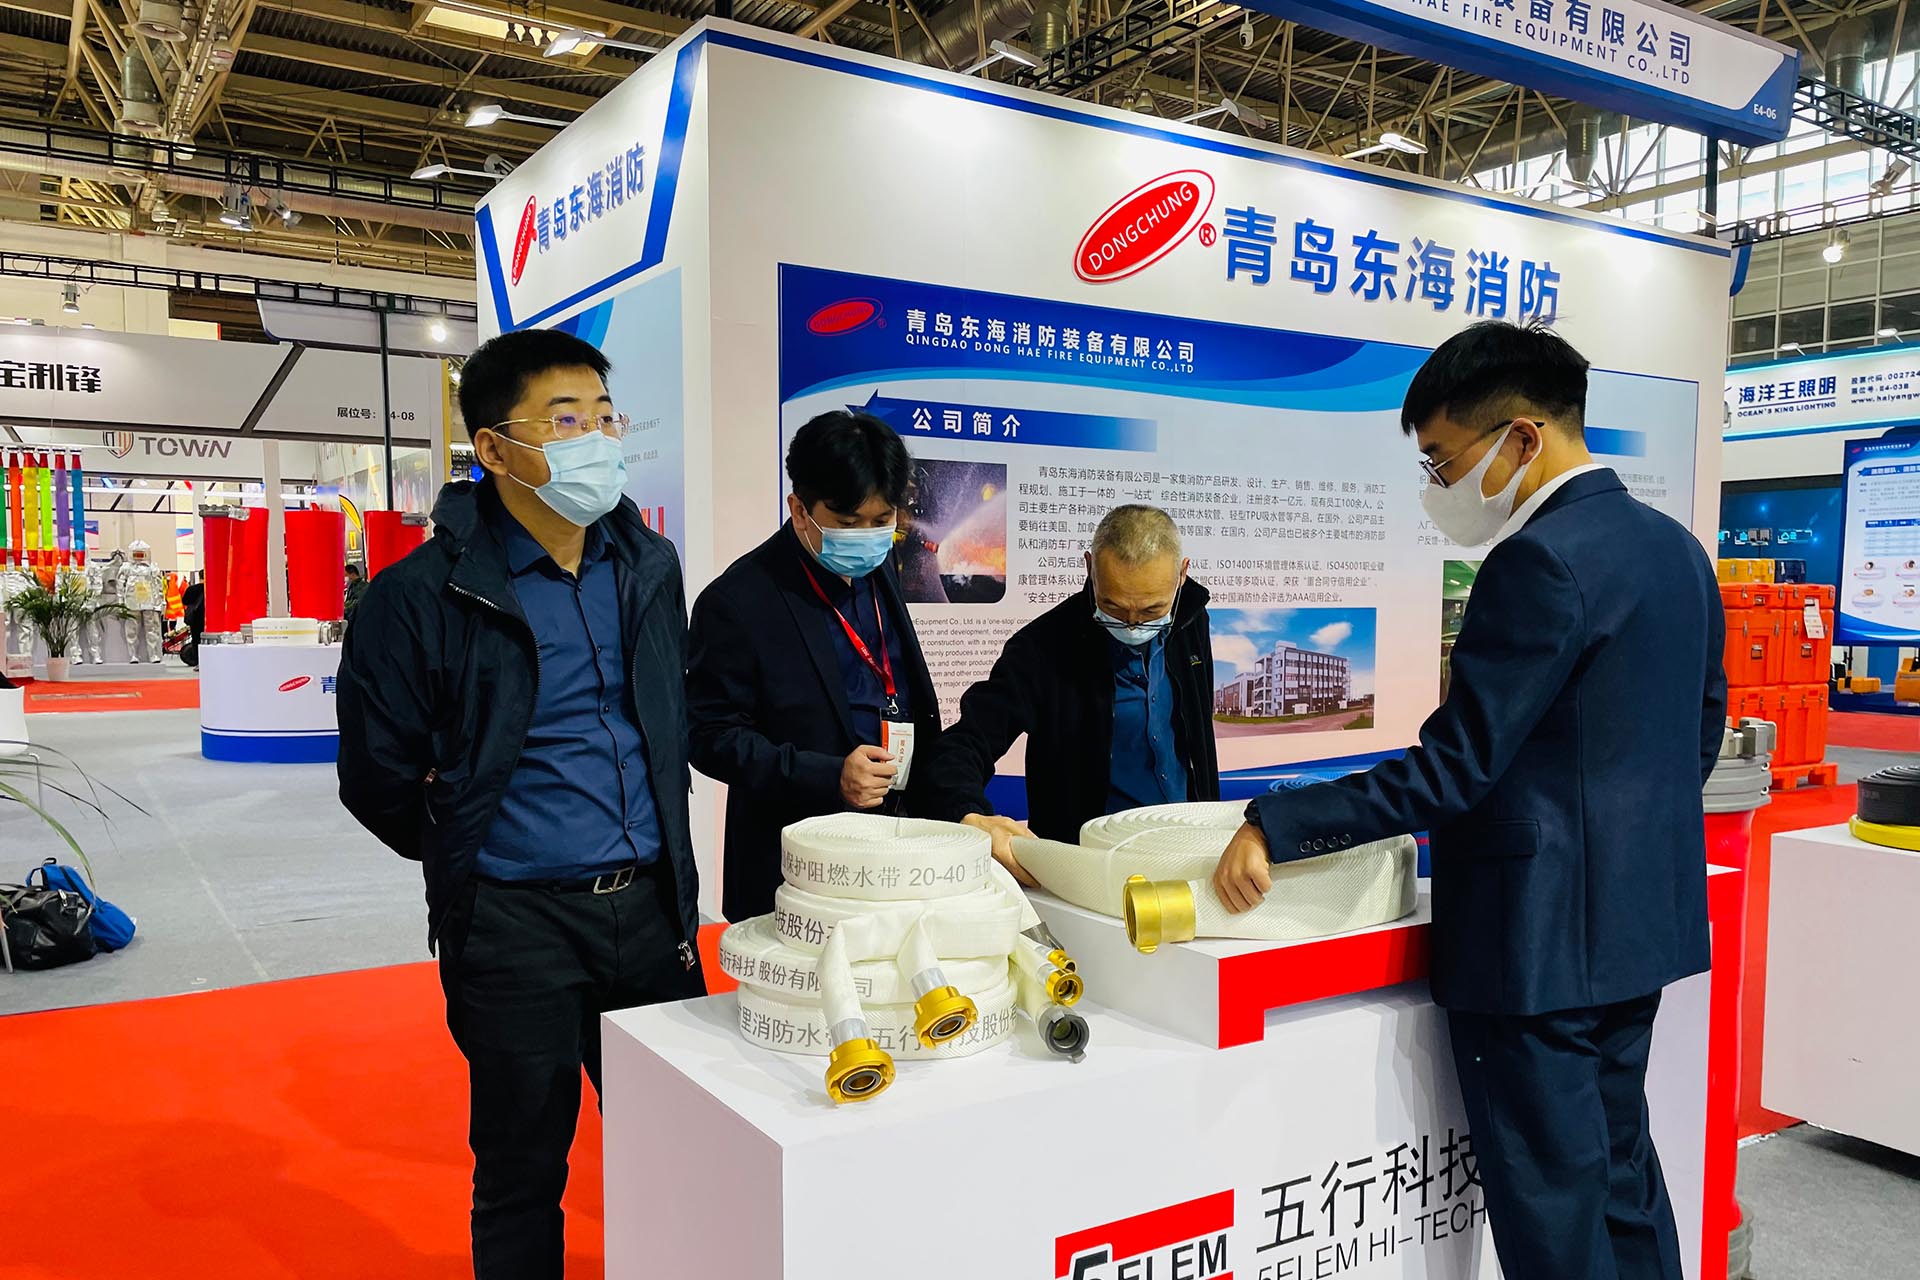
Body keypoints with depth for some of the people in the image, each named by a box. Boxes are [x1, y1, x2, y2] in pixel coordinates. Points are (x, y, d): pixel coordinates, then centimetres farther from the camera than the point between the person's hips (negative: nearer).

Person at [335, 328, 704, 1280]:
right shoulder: (426, 595, -12)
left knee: (676, 1151, 15)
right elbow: (378, 778, -2)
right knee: (523, 1173, 12)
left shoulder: (649, 565, 4)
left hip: (651, 904, 5)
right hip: (516, 923, -4)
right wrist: (469, 860, 8)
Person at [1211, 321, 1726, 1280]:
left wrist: (1273, 828, -21)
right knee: (1620, 1173, 22)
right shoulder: (1676, 549, 8)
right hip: (1638, 919, 10)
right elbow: (1699, 734, 17)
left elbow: (1453, 770, -23)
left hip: (1540, 937, -10)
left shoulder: (1542, 562, -21)